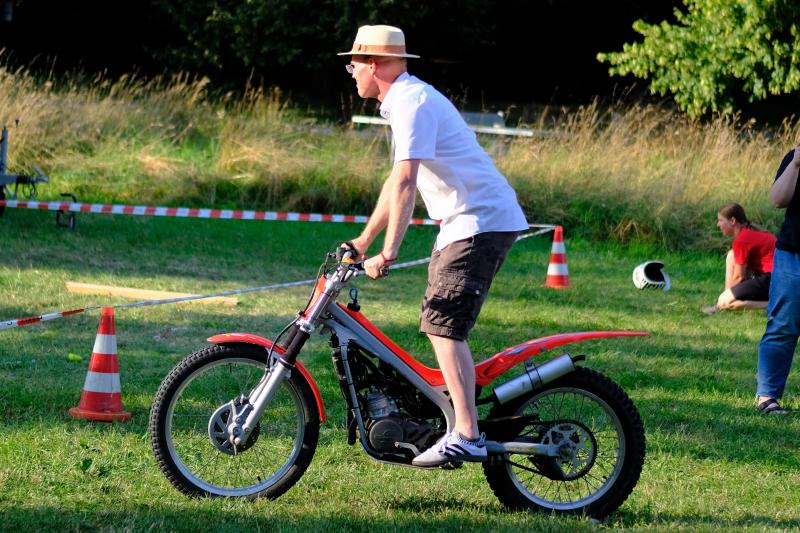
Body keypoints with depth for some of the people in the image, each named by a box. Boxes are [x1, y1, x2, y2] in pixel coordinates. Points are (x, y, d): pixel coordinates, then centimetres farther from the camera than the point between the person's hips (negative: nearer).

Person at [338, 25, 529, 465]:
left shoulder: (412, 103, -14)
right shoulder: (404, 100, 19)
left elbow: (405, 182, -25)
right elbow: (397, 181, 27)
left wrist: (388, 253, -29)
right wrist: (365, 239, 30)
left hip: (481, 223, -11)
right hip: (462, 224, 11)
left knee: (443, 325, -18)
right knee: (441, 324, 14)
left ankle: (467, 437, -25)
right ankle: (457, 419, 19)